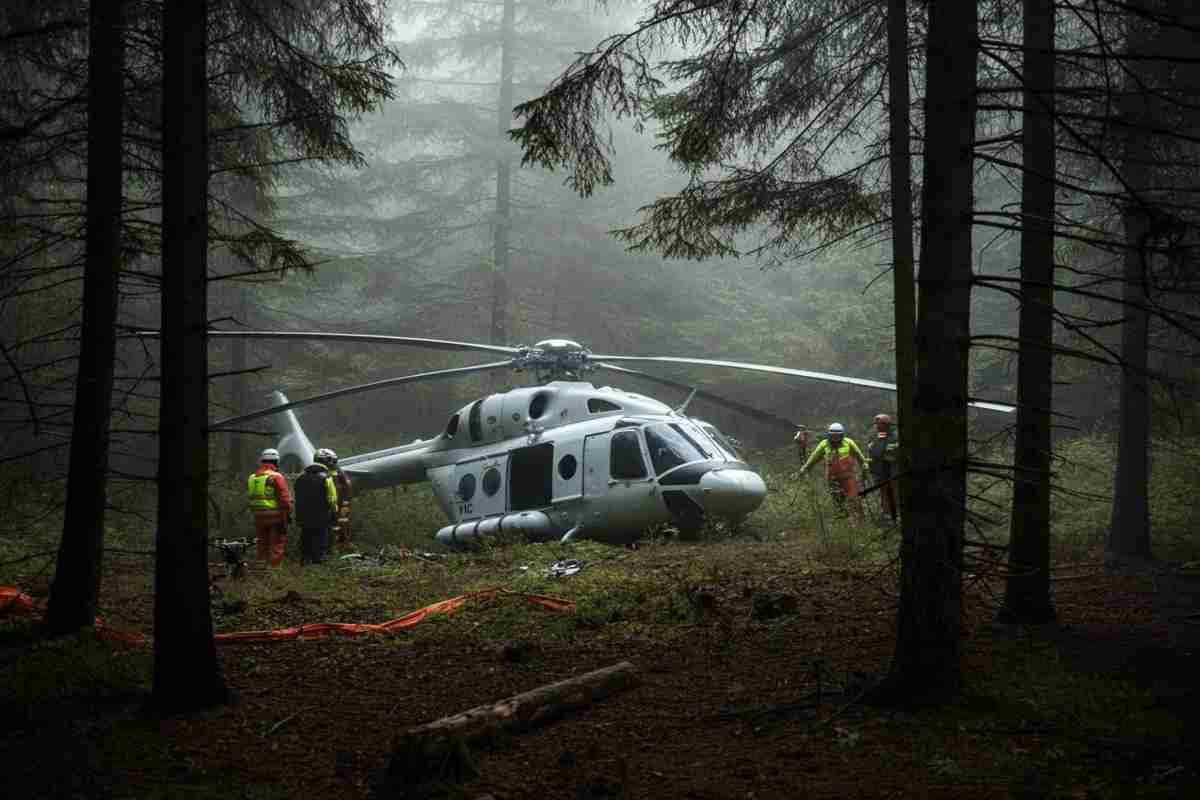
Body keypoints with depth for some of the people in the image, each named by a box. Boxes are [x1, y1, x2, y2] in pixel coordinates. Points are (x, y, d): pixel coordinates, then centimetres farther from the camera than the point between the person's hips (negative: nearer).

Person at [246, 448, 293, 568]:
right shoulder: (276, 477, -12)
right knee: (277, 545, -1)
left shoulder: (252, 478, 8)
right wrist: (288, 513, -4)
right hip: (276, 517, -6)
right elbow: (284, 499, -14)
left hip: (259, 517, 6)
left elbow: (250, 499, 14)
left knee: (262, 545, 15)